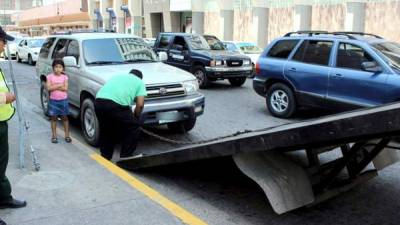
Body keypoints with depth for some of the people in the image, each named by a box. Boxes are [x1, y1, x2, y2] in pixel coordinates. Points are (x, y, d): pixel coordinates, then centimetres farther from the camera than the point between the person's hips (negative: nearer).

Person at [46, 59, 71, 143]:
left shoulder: (64, 77, 0)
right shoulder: (50, 77, -1)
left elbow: (65, 88, -11)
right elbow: (49, 88, -13)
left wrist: (54, 86, -15)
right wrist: (59, 85, -17)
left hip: (63, 100, 0)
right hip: (53, 100, 0)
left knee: (65, 117, 7)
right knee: (54, 118, 7)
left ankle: (67, 135, 14)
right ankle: (54, 136, 16)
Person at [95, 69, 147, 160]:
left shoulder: (117, 76, 36)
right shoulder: (139, 82, 22)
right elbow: (140, 104, 10)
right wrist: (135, 117, 29)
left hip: (98, 102, 6)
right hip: (116, 104, -6)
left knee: (105, 131, 27)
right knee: (133, 128, 16)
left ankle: (105, 158, 35)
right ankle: (125, 158, 19)